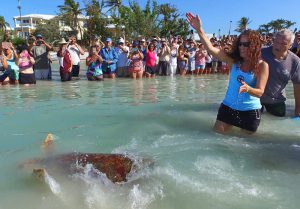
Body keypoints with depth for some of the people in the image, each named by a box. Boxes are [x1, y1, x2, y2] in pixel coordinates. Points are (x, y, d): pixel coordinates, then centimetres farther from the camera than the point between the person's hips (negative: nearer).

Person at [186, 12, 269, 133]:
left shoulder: (262, 65, -9)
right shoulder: (234, 60, -4)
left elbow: (260, 92, -16)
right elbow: (211, 49, -15)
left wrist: (248, 89, -39)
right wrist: (199, 30, -25)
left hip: (250, 111, -2)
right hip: (228, 107, 2)